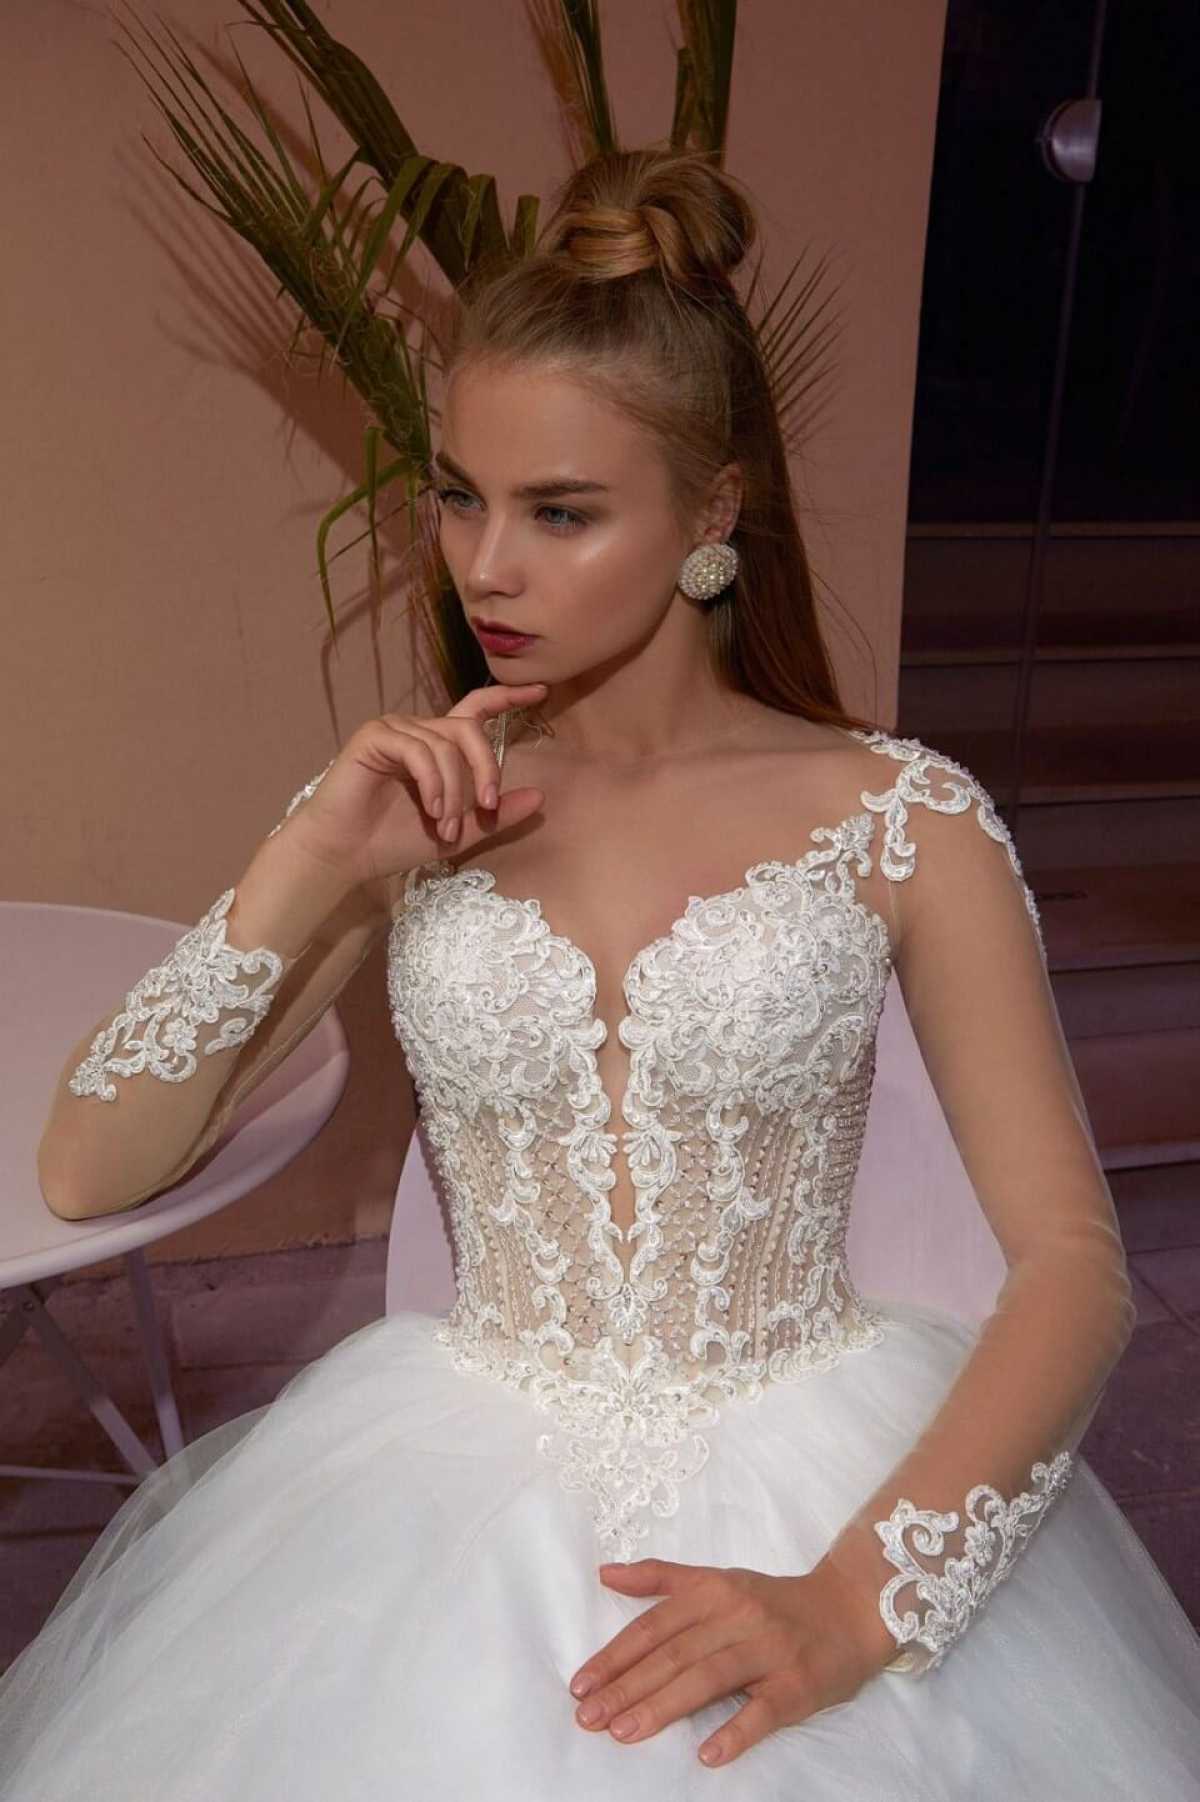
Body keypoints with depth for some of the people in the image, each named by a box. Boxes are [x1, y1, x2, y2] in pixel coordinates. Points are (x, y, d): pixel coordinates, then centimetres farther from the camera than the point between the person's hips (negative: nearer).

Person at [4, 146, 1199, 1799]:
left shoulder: (901, 820, -7)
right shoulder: (405, 813, -1)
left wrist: (864, 1594, -18)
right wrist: (307, 873, -15)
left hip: (821, 1493, -1)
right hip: (463, 1495, 2)